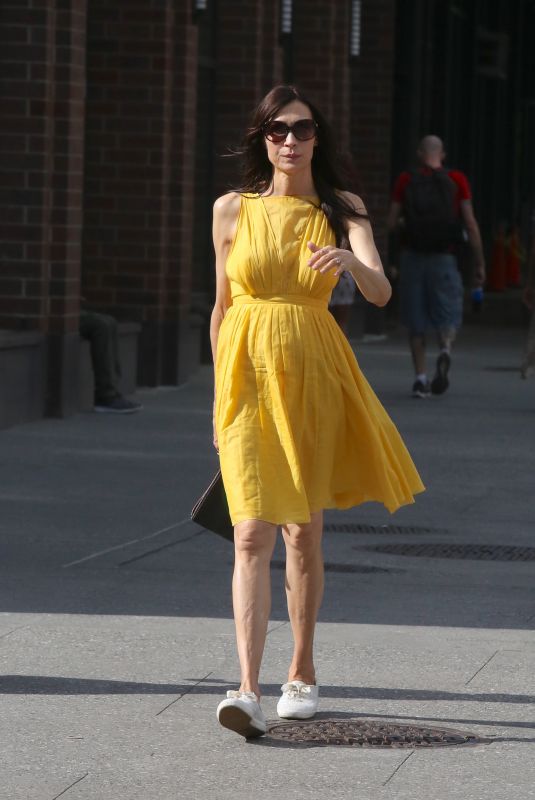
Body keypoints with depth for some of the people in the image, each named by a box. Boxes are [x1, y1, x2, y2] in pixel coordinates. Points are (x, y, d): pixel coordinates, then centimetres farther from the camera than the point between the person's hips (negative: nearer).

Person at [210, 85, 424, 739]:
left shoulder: (341, 210, 2)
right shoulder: (232, 210, 4)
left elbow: (380, 292, -12)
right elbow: (222, 305, 13)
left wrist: (350, 261, -34)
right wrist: (221, 392, 15)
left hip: (314, 377, 1)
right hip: (247, 373, -1)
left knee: (303, 534, 10)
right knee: (252, 534, -13)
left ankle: (302, 671, 29)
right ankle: (248, 689, -20)